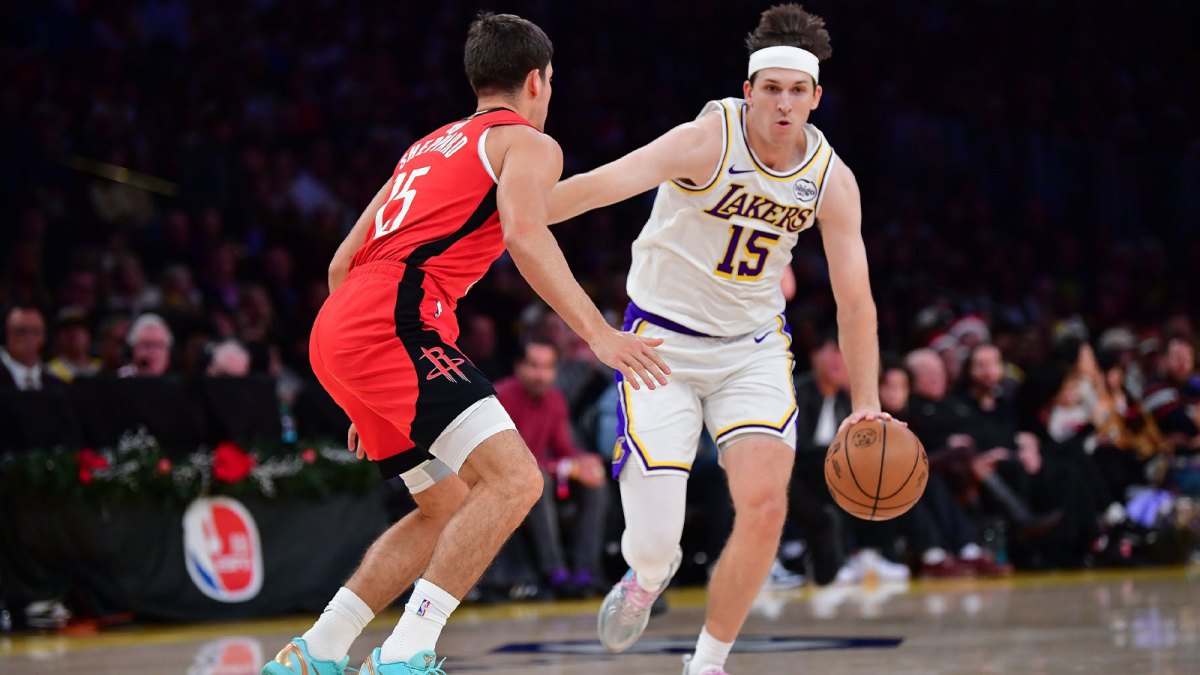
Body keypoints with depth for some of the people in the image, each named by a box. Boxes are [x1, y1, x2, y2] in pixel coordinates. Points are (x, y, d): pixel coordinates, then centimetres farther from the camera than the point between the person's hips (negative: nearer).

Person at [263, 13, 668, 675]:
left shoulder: (430, 146, 31)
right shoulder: (528, 143, 7)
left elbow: (343, 263, 31)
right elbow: (525, 236, -15)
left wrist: (368, 404, 37)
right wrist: (598, 334, -23)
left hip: (334, 329, 9)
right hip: (395, 322, -9)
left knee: (450, 510, 17)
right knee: (513, 478, -16)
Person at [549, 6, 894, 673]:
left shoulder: (832, 180, -6)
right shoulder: (708, 142, -20)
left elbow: (856, 303, 1)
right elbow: (600, 185, -30)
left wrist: (867, 406, -6)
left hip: (754, 348, 3)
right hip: (663, 340, -3)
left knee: (765, 504, -19)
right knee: (651, 540, -10)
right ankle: (651, 573, 32)